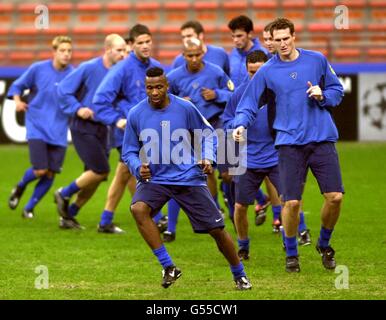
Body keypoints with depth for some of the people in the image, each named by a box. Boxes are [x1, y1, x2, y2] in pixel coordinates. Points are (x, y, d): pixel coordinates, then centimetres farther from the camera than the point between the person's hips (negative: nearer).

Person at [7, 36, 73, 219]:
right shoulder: (38, 69, -4)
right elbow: (18, 85, 10)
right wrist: (17, 100, -8)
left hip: (58, 132, 2)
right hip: (37, 128, -2)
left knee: (50, 174, 0)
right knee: (40, 170, -13)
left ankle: (29, 208, 20)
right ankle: (20, 187, 21)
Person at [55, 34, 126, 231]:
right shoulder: (89, 68, -13)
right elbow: (63, 89, -9)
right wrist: (77, 109, -18)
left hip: (101, 129, 6)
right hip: (83, 128, -6)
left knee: (94, 179, 7)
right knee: (100, 170, -15)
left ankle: (68, 215, 22)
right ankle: (64, 194, 7)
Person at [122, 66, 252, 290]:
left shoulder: (185, 108, -6)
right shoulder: (136, 115, -4)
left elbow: (208, 134, 7)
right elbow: (129, 152, 6)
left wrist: (208, 158, -9)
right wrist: (138, 167, -14)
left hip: (188, 177, -1)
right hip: (154, 179, 1)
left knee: (216, 228, 0)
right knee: (138, 208, -30)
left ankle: (240, 275, 23)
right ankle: (168, 267, -22)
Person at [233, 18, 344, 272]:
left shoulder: (317, 60, 6)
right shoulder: (266, 72, 3)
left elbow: (337, 91, 15)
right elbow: (249, 104, 5)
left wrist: (323, 96, -7)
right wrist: (241, 125, -14)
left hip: (322, 139, 1)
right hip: (290, 143, -1)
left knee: (335, 197, -7)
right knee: (292, 202, -9)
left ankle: (324, 244, 20)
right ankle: (291, 254, 14)